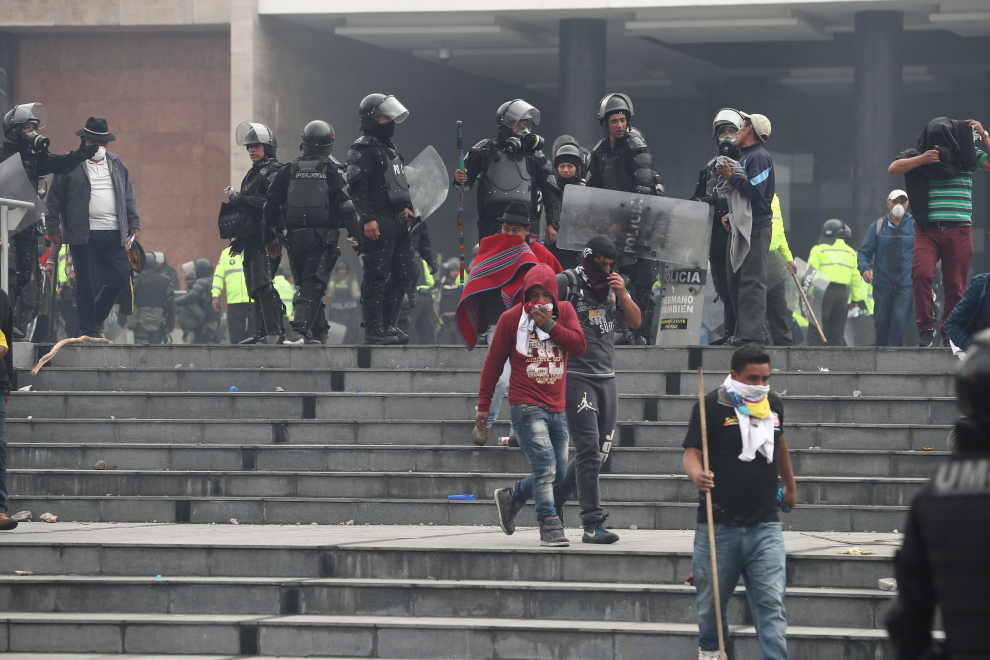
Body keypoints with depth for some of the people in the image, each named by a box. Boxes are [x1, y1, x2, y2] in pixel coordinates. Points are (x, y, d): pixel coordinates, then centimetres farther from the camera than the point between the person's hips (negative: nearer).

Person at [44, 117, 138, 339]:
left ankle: (97, 318, 21)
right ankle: (88, 331, 4)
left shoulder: (116, 164, 16)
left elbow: (128, 197, 21)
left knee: (120, 278, 0)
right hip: (84, 235, -5)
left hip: (114, 235, 5)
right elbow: (54, 200, 1)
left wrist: (133, 223, 13)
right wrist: (53, 227, -3)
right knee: (87, 284, -3)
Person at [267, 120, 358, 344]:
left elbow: (272, 205, 11)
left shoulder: (288, 170, 9)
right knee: (314, 284, -8)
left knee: (306, 284, 15)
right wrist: (357, 235, 0)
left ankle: (318, 332, 18)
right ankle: (301, 329, -24)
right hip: (323, 234, -3)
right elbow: (347, 206, -6)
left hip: (295, 235, 3)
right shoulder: (334, 170, -1)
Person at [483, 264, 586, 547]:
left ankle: (510, 497, 32)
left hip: (557, 407, 5)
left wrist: (549, 325, -18)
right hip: (526, 405, -5)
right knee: (545, 464, -19)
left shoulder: (564, 311, 7)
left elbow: (579, 345, -7)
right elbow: (493, 363, 4)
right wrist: (483, 405, 4)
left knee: (557, 473, 10)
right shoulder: (511, 318, -2)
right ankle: (549, 526, -17)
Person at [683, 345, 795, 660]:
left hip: (765, 525, 3)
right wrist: (697, 474, -34)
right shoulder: (712, 406, -6)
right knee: (713, 597, 11)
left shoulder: (773, 404, 10)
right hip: (719, 525, -3)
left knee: (771, 601, -8)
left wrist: (790, 486, 41)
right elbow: (691, 453, -11)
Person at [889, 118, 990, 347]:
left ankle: (950, 335, 10)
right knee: (921, 273, -22)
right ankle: (926, 328, -11)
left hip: (959, 231, 1)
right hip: (928, 230, -1)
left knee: (955, 285, 0)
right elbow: (893, 169, -1)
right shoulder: (919, 155, 7)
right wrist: (921, 160, -11)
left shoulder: (968, 154, 9)